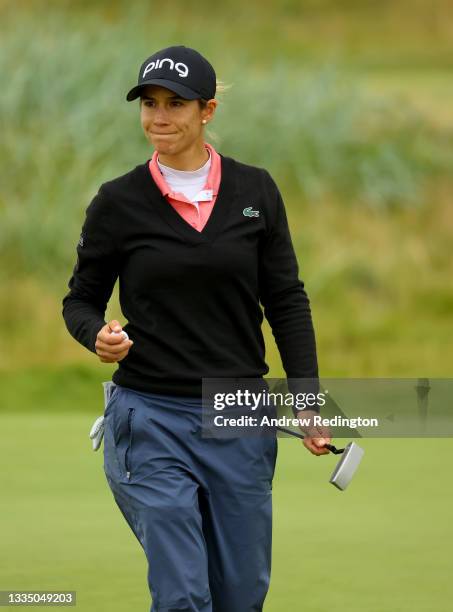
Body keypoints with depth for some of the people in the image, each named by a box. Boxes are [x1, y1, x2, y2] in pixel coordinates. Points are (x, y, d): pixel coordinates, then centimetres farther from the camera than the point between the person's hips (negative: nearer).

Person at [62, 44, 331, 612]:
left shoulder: (255, 191, 3)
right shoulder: (118, 202, -3)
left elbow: (286, 300, 6)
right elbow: (81, 299, 5)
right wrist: (98, 335, -18)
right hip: (152, 418, -2)